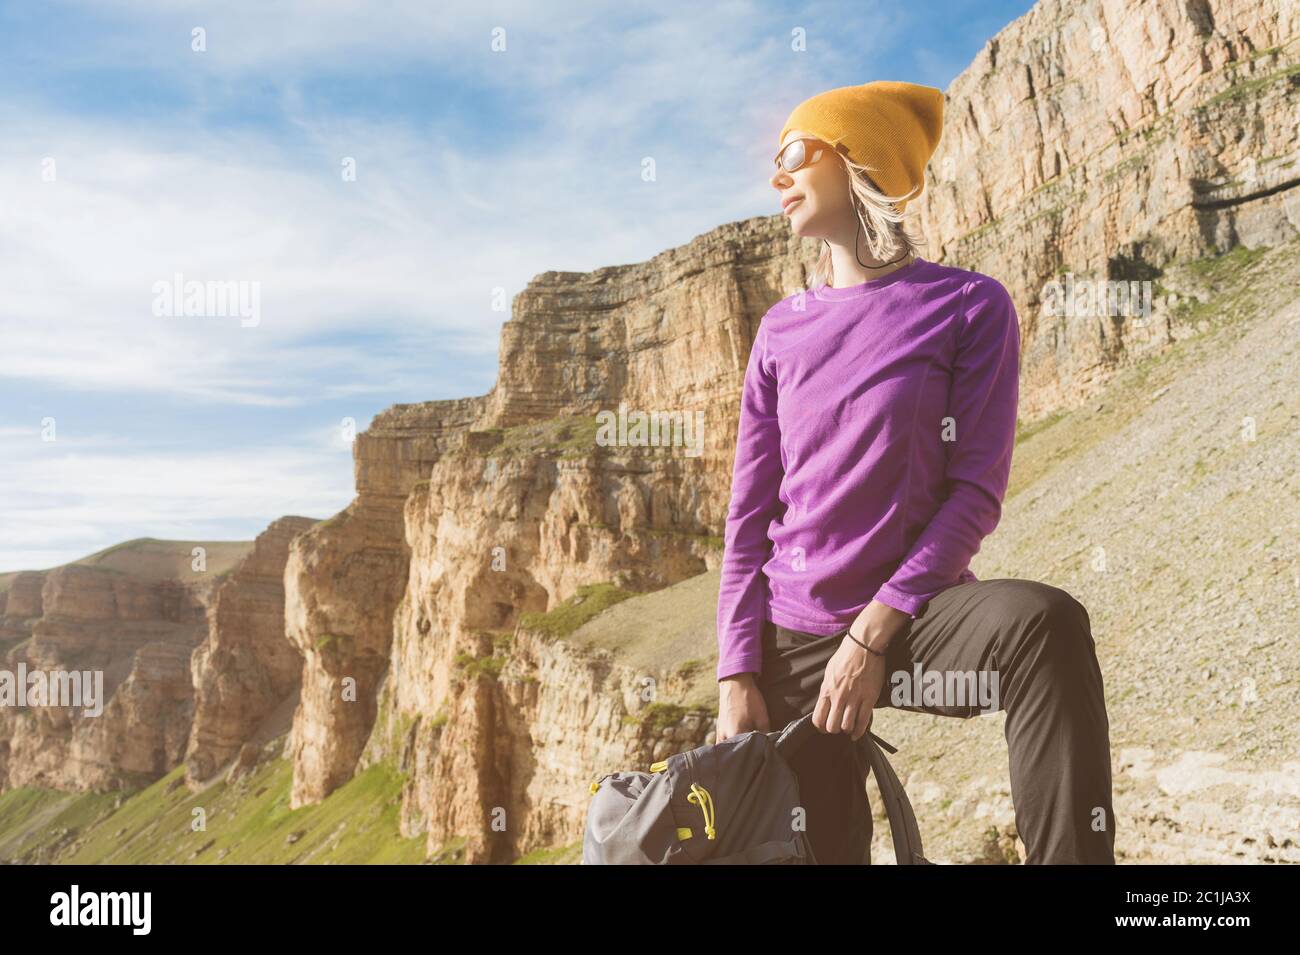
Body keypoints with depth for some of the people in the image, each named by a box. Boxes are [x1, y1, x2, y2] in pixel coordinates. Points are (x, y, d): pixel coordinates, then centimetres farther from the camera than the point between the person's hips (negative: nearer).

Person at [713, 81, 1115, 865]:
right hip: (796, 641, 4)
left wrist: (872, 632, -18)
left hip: (910, 615, -3)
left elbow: (976, 490, -9)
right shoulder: (782, 330, 8)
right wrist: (738, 674, -4)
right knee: (818, 845, 2)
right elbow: (749, 515, 5)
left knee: (1042, 623, -33)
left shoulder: (968, 305, -2)